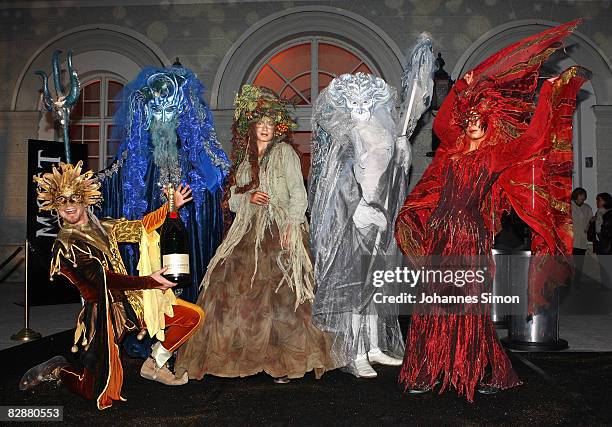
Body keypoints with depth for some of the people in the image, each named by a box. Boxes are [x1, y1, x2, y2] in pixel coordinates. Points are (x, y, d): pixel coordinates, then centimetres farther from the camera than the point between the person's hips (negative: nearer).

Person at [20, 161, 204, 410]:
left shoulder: (103, 228, 12)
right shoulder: (64, 244, -10)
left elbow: (142, 226, 18)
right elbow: (102, 277, -18)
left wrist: (173, 205, 8)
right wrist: (148, 282, -23)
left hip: (129, 301, 7)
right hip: (103, 313, -7)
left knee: (193, 315, 3)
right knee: (102, 393, -11)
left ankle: (153, 366, 16)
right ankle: (56, 370, 17)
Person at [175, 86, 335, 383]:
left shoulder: (284, 152, 5)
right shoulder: (244, 160, 19)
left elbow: (298, 193, -3)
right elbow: (232, 202, 18)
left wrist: (292, 227, -16)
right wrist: (248, 197, -3)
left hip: (279, 233, -5)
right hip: (248, 233, 5)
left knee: (280, 293, -11)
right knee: (235, 288, -4)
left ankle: (284, 361, -6)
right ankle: (245, 356, 5)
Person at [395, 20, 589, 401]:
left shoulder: (497, 155, 3)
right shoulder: (453, 150, 14)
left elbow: (533, 138, -4)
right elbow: (442, 122, 17)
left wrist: (549, 94, -2)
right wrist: (462, 90, 13)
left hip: (473, 238, -4)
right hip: (440, 236, 4)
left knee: (469, 307, -4)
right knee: (434, 304, 4)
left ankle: (485, 374, 9)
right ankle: (427, 373, 10)